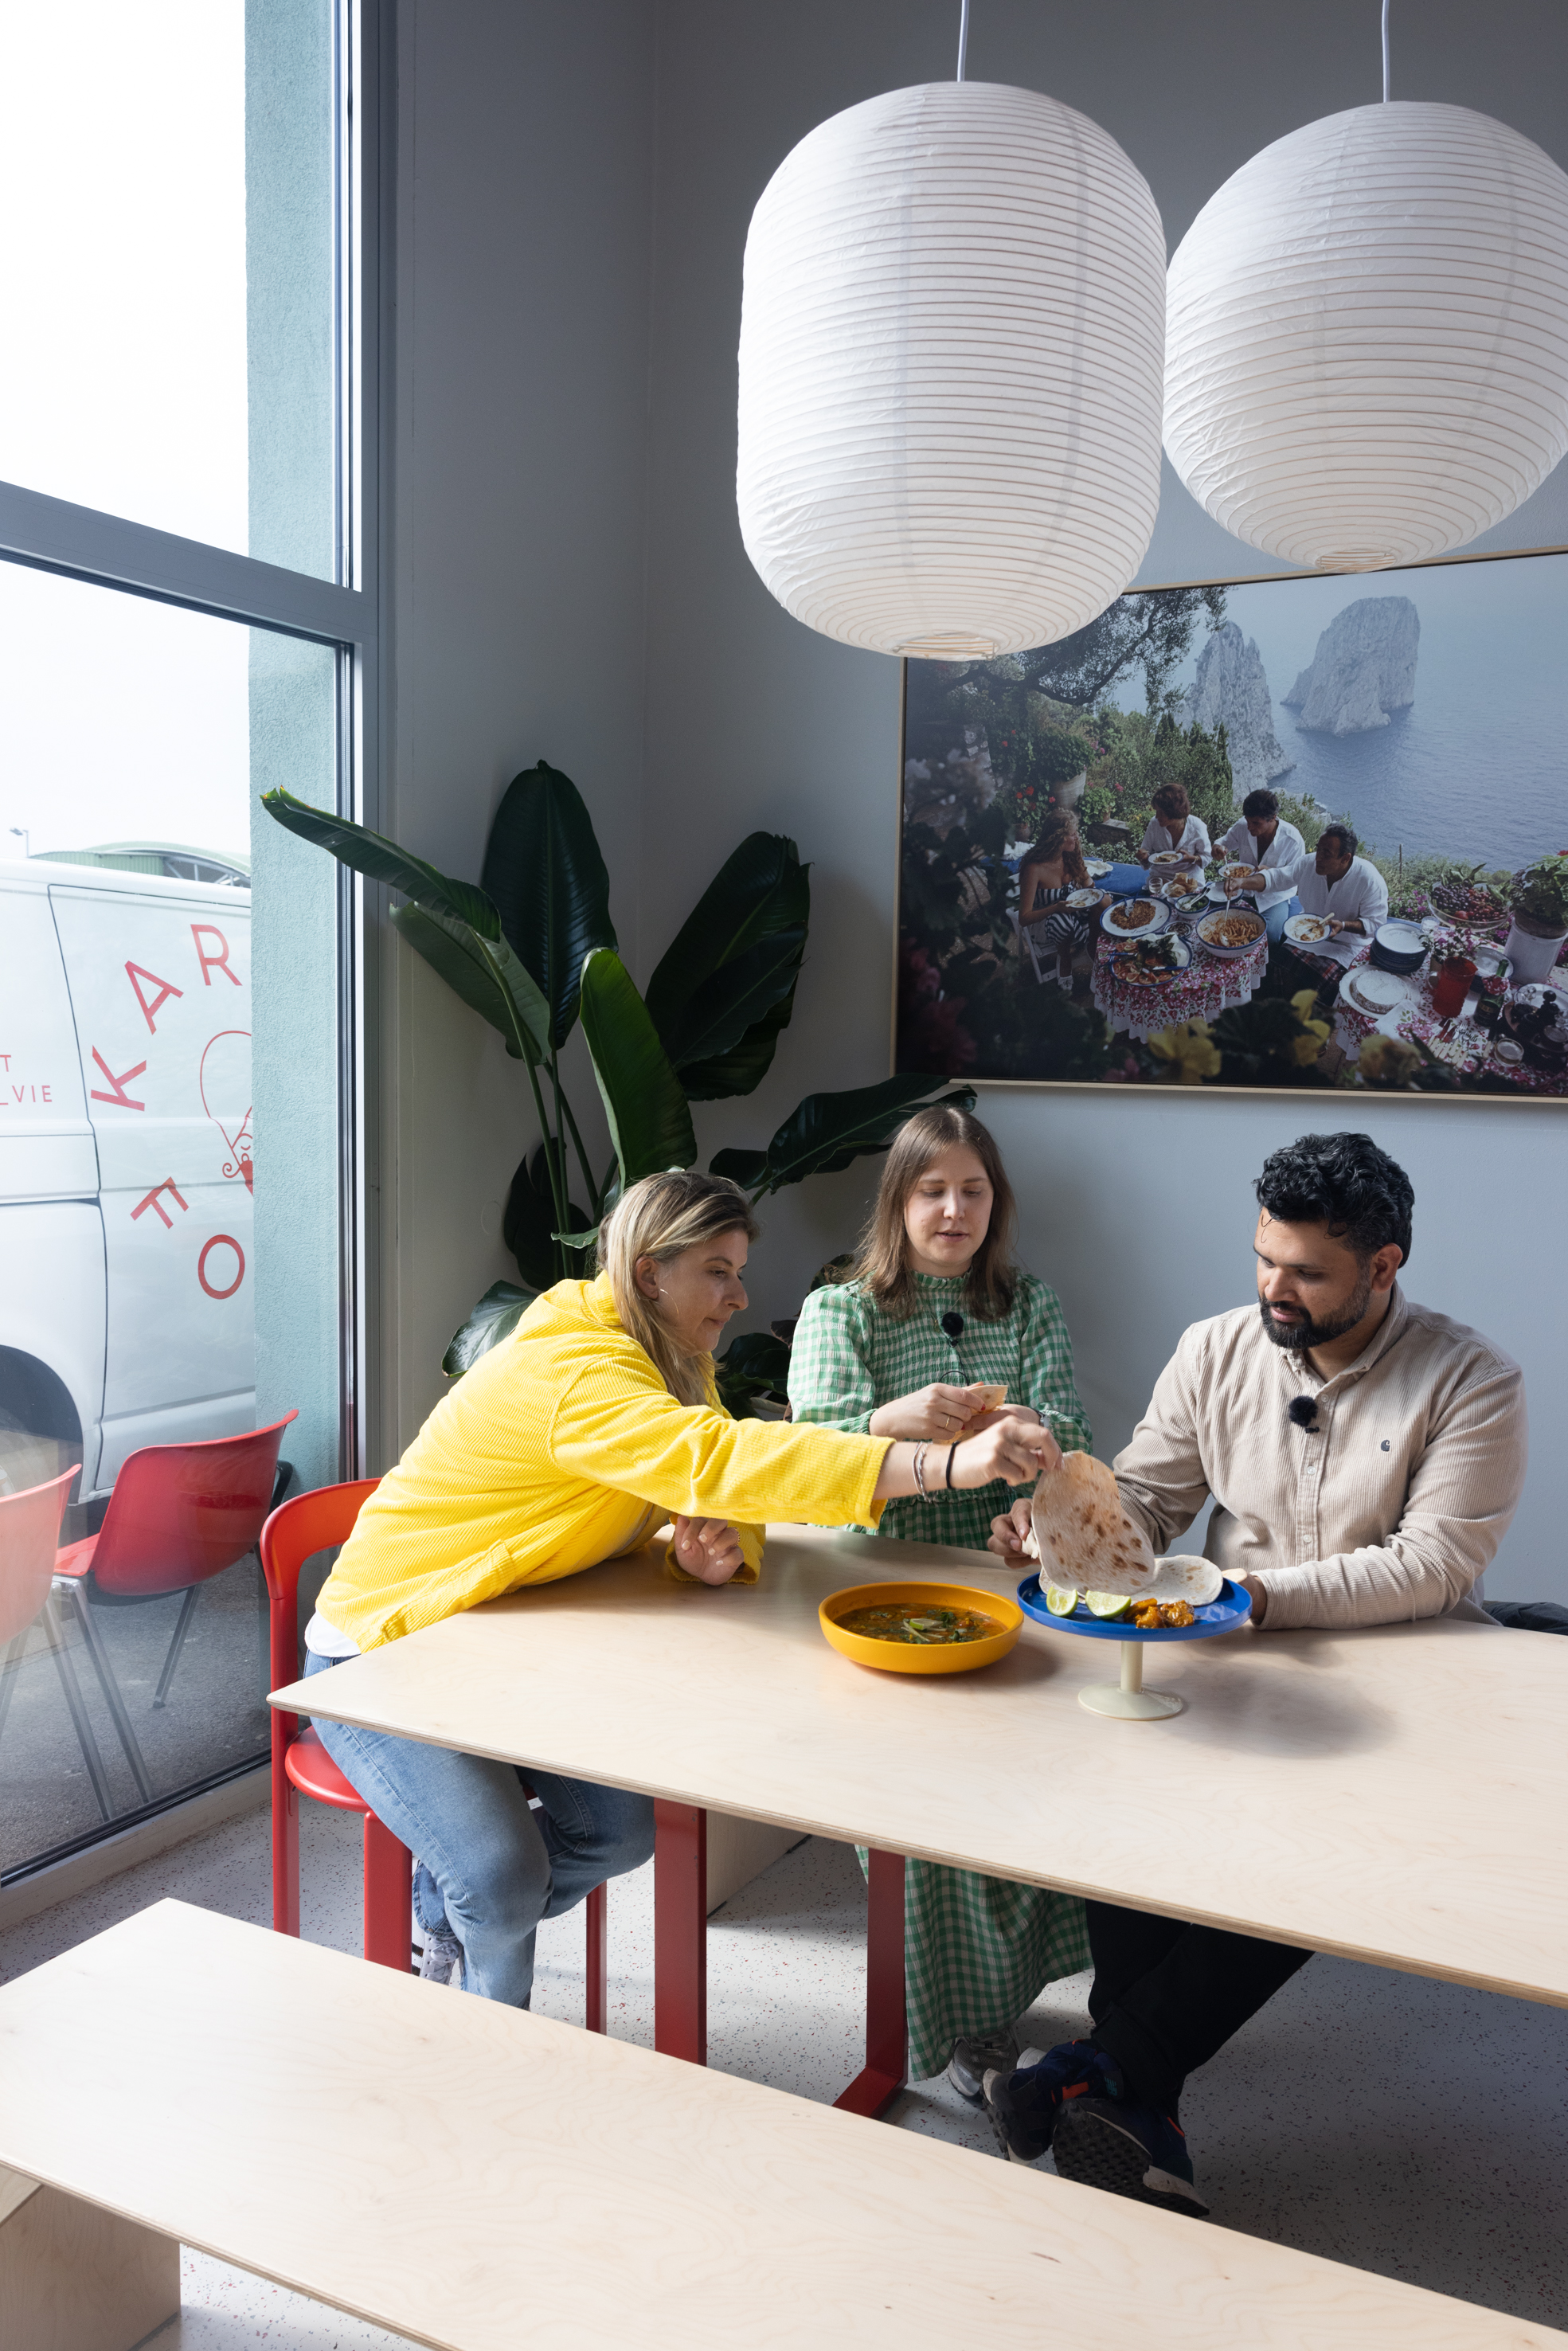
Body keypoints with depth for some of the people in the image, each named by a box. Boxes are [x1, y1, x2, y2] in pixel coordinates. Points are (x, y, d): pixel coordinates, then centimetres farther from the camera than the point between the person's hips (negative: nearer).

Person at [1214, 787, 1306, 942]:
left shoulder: (1292, 839, -22)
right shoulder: (1242, 826, -13)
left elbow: (1296, 874, -14)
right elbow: (1227, 841, 7)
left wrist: (1271, 873, -32)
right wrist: (1219, 848, -19)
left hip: (1275, 896, -4)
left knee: (1269, 935, -23)